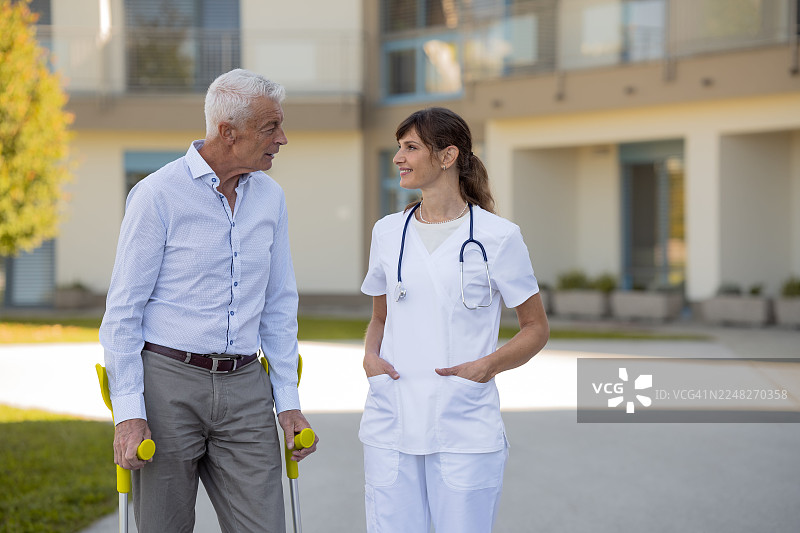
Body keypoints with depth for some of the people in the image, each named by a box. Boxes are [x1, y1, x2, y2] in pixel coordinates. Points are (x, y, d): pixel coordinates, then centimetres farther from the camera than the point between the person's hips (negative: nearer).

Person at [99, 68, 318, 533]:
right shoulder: (158, 194, -7)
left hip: (245, 389, 4)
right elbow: (123, 310, -6)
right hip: (169, 382, -4)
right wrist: (128, 412, -12)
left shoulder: (270, 198, 10)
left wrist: (288, 400, 9)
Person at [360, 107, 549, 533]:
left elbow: (536, 329, 4)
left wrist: (487, 366, -13)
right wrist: (371, 355, 1)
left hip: (465, 429, -3)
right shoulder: (388, 232, 10)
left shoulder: (497, 237, -3)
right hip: (391, 424, 4)